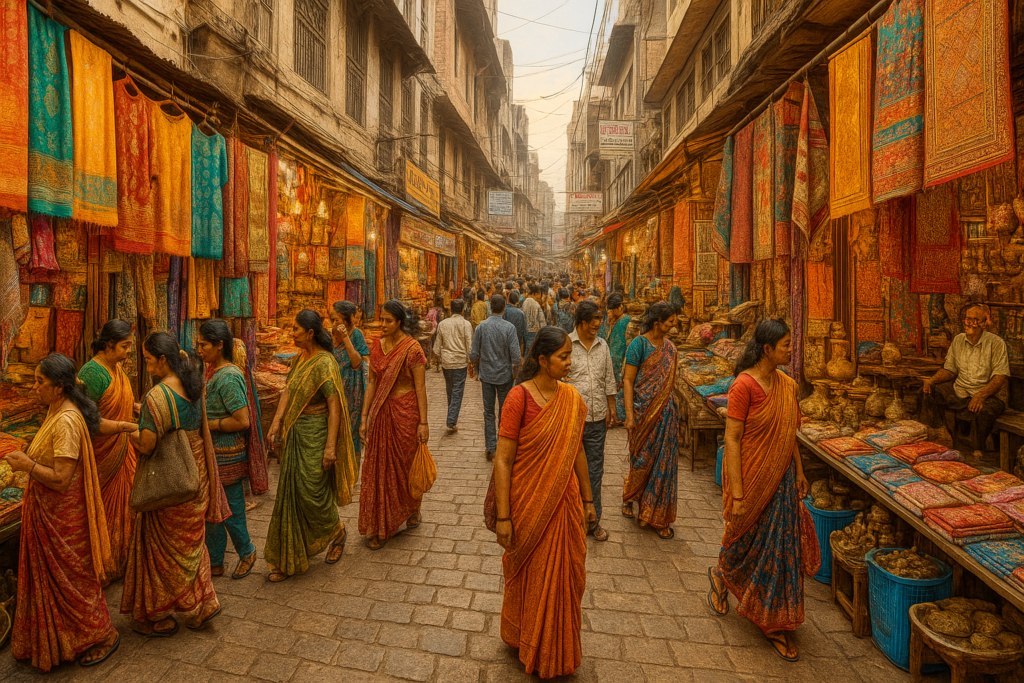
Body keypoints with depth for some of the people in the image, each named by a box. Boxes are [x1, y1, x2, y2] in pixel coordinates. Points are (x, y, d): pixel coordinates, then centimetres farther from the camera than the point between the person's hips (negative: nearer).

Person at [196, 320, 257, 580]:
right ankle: (215, 563, 31)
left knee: (230, 509, 7)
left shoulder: (228, 377, -21)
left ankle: (246, 551, 30)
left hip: (227, 454, -9)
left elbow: (242, 421, -25)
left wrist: (206, 424, -17)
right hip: (210, 451, 9)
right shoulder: (212, 370, 7)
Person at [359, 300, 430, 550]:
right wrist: (364, 418, 5)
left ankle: (412, 509, 38)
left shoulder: (412, 349, -12)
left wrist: (423, 422, -13)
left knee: (406, 464, 11)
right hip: (381, 412, 5)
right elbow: (372, 383, 7)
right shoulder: (377, 346, 4)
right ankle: (380, 528, 21)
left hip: (405, 412, -5)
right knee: (379, 467, 8)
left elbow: (420, 387, -12)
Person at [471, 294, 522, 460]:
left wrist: (477, 370, 16)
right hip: (504, 376, -2)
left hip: (486, 375, 2)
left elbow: (474, 354, -1)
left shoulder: (481, 326, -5)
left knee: (489, 412, 10)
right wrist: (515, 373, 4)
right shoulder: (509, 327, -12)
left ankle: (490, 447, 13)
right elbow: (515, 355, -12)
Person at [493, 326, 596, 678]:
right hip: (529, 504, -5)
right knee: (531, 578, 16)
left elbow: (577, 451, 7)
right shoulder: (519, 397, -19)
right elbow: (503, 460, -17)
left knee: (565, 575, 20)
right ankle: (533, 650, 44)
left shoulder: (571, 397, -2)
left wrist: (587, 500, 12)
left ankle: (560, 647, 47)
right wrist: (503, 517, -17)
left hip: (565, 503, 5)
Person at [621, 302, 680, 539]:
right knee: (642, 458, 7)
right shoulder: (638, 345, -10)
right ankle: (629, 497, 36)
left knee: (663, 461, 7)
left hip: (665, 411, 5)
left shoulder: (669, 347, 7)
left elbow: (670, 381, 14)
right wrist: (629, 415, -17)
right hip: (644, 410, -5)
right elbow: (627, 380, -12)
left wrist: (674, 408, 12)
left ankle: (658, 517, 20)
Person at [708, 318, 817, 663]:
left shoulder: (786, 385, 2)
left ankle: (774, 624, 29)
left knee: (781, 546, 12)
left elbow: (789, 434, 13)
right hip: (752, 478, -6)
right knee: (745, 540, 14)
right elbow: (731, 440, -20)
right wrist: (736, 494, -20)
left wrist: (799, 473, 15)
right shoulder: (744, 385, -20)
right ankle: (720, 576, 47)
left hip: (782, 479, 6)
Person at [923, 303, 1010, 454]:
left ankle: (981, 452, -11)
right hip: (959, 391, 6)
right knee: (928, 392, -12)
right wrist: (931, 380, -9)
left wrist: (981, 395, -32)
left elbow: (1000, 377, -16)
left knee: (985, 410, -36)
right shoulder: (958, 340, 6)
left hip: (989, 394, -6)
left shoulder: (996, 344, -9)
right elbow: (949, 369, 11)